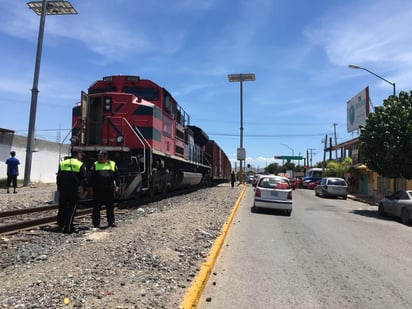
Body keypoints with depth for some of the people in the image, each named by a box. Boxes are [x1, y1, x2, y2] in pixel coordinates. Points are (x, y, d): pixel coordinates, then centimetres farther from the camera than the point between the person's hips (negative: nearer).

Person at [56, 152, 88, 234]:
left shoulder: (62, 163, 12)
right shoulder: (81, 165, -3)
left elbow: (58, 177, 16)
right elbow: (84, 179, -4)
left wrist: (59, 188, 23)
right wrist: (85, 189, 4)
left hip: (63, 189, 5)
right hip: (74, 190, -5)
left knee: (62, 207, 17)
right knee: (72, 209, 1)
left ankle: (60, 225, 27)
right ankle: (68, 228, 0)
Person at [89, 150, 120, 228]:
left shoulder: (112, 164, 9)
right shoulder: (95, 165, 7)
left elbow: (116, 176, 11)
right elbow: (91, 177, 5)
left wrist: (117, 185, 2)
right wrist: (91, 186, -3)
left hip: (109, 189, 1)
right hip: (98, 190, -1)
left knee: (110, 207, 8)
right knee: (96, 207, 3)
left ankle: (111, 222, 19)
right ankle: (96, 223, 13)